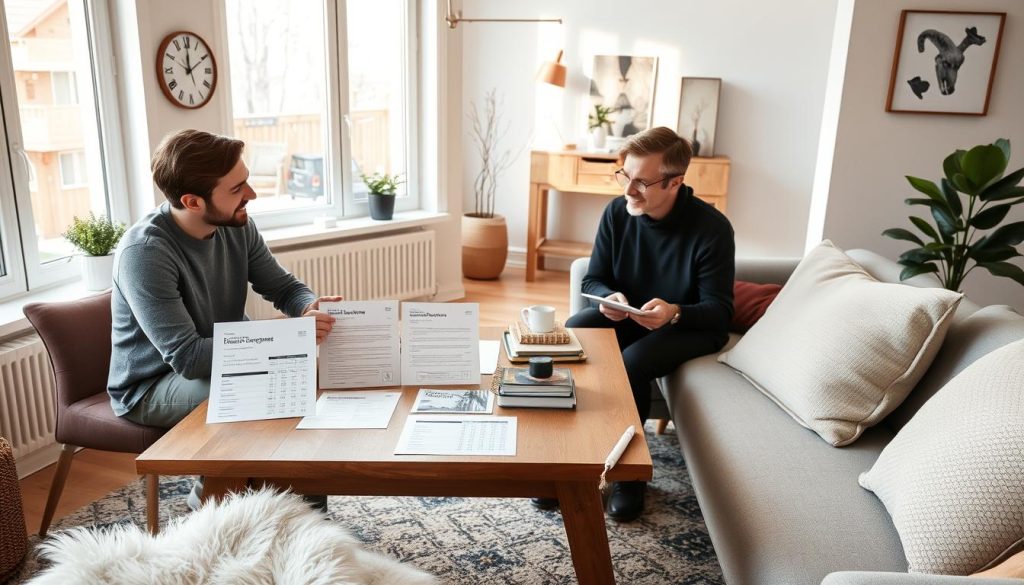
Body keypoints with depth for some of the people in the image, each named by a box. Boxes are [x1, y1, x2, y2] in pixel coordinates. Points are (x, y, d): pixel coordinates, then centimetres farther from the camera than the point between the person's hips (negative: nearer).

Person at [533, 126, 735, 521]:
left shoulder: (711, 228, -19)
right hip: (626, 316, 4)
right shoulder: (618, 212, -7)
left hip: (690, 326, -4)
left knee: (632, 363, -33)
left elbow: (719, 311, -16)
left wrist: (674, 313, -38)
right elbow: (593, 279, 2)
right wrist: (608, 296, -23)